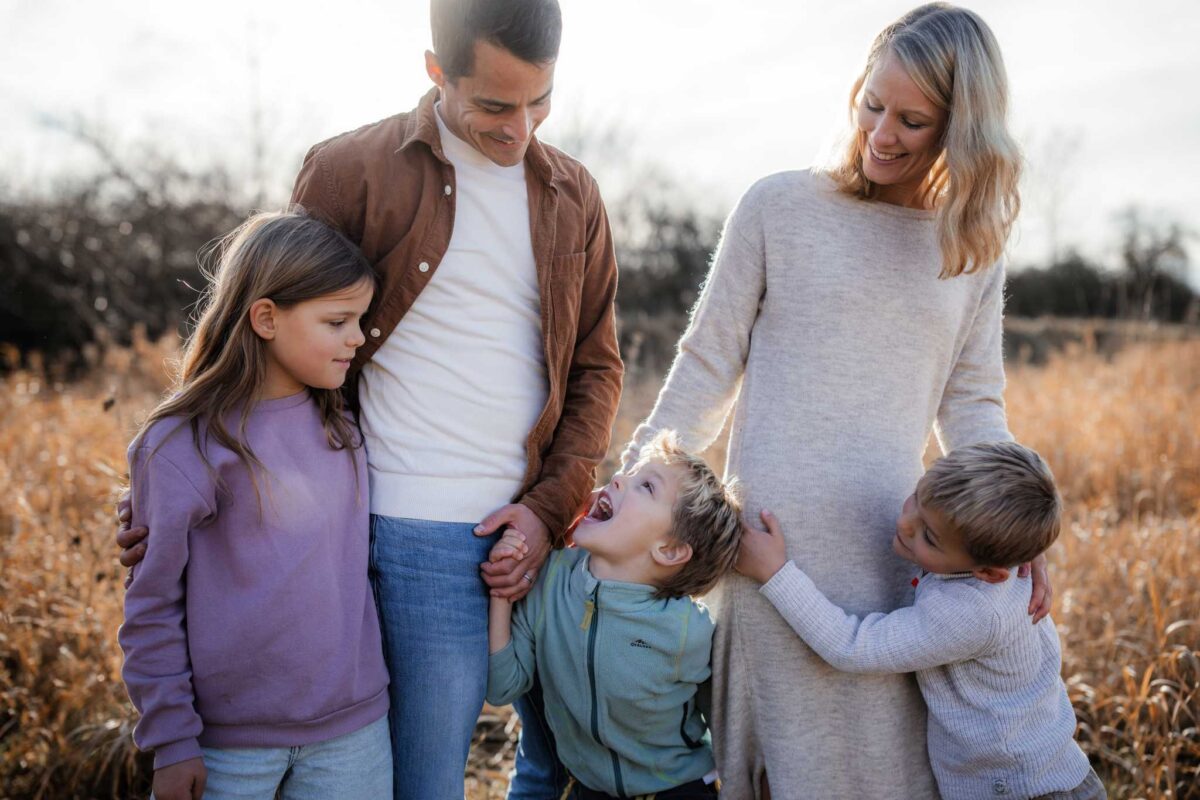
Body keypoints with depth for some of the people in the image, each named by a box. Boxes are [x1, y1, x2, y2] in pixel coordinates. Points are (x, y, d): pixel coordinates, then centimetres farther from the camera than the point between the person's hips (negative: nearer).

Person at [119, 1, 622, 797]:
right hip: (423, 538, -5)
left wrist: (553, 507, -2)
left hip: (546, 523, 5)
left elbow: (596, 367, 11)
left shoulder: (573, 194, 9)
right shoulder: (351, 172, -5)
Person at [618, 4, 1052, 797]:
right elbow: (707, 367, 3)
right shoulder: (779, 207, -2)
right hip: (775, 538, -3)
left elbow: (971, 403, 12)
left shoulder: (974, 248, 7)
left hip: (895, 548, 3)